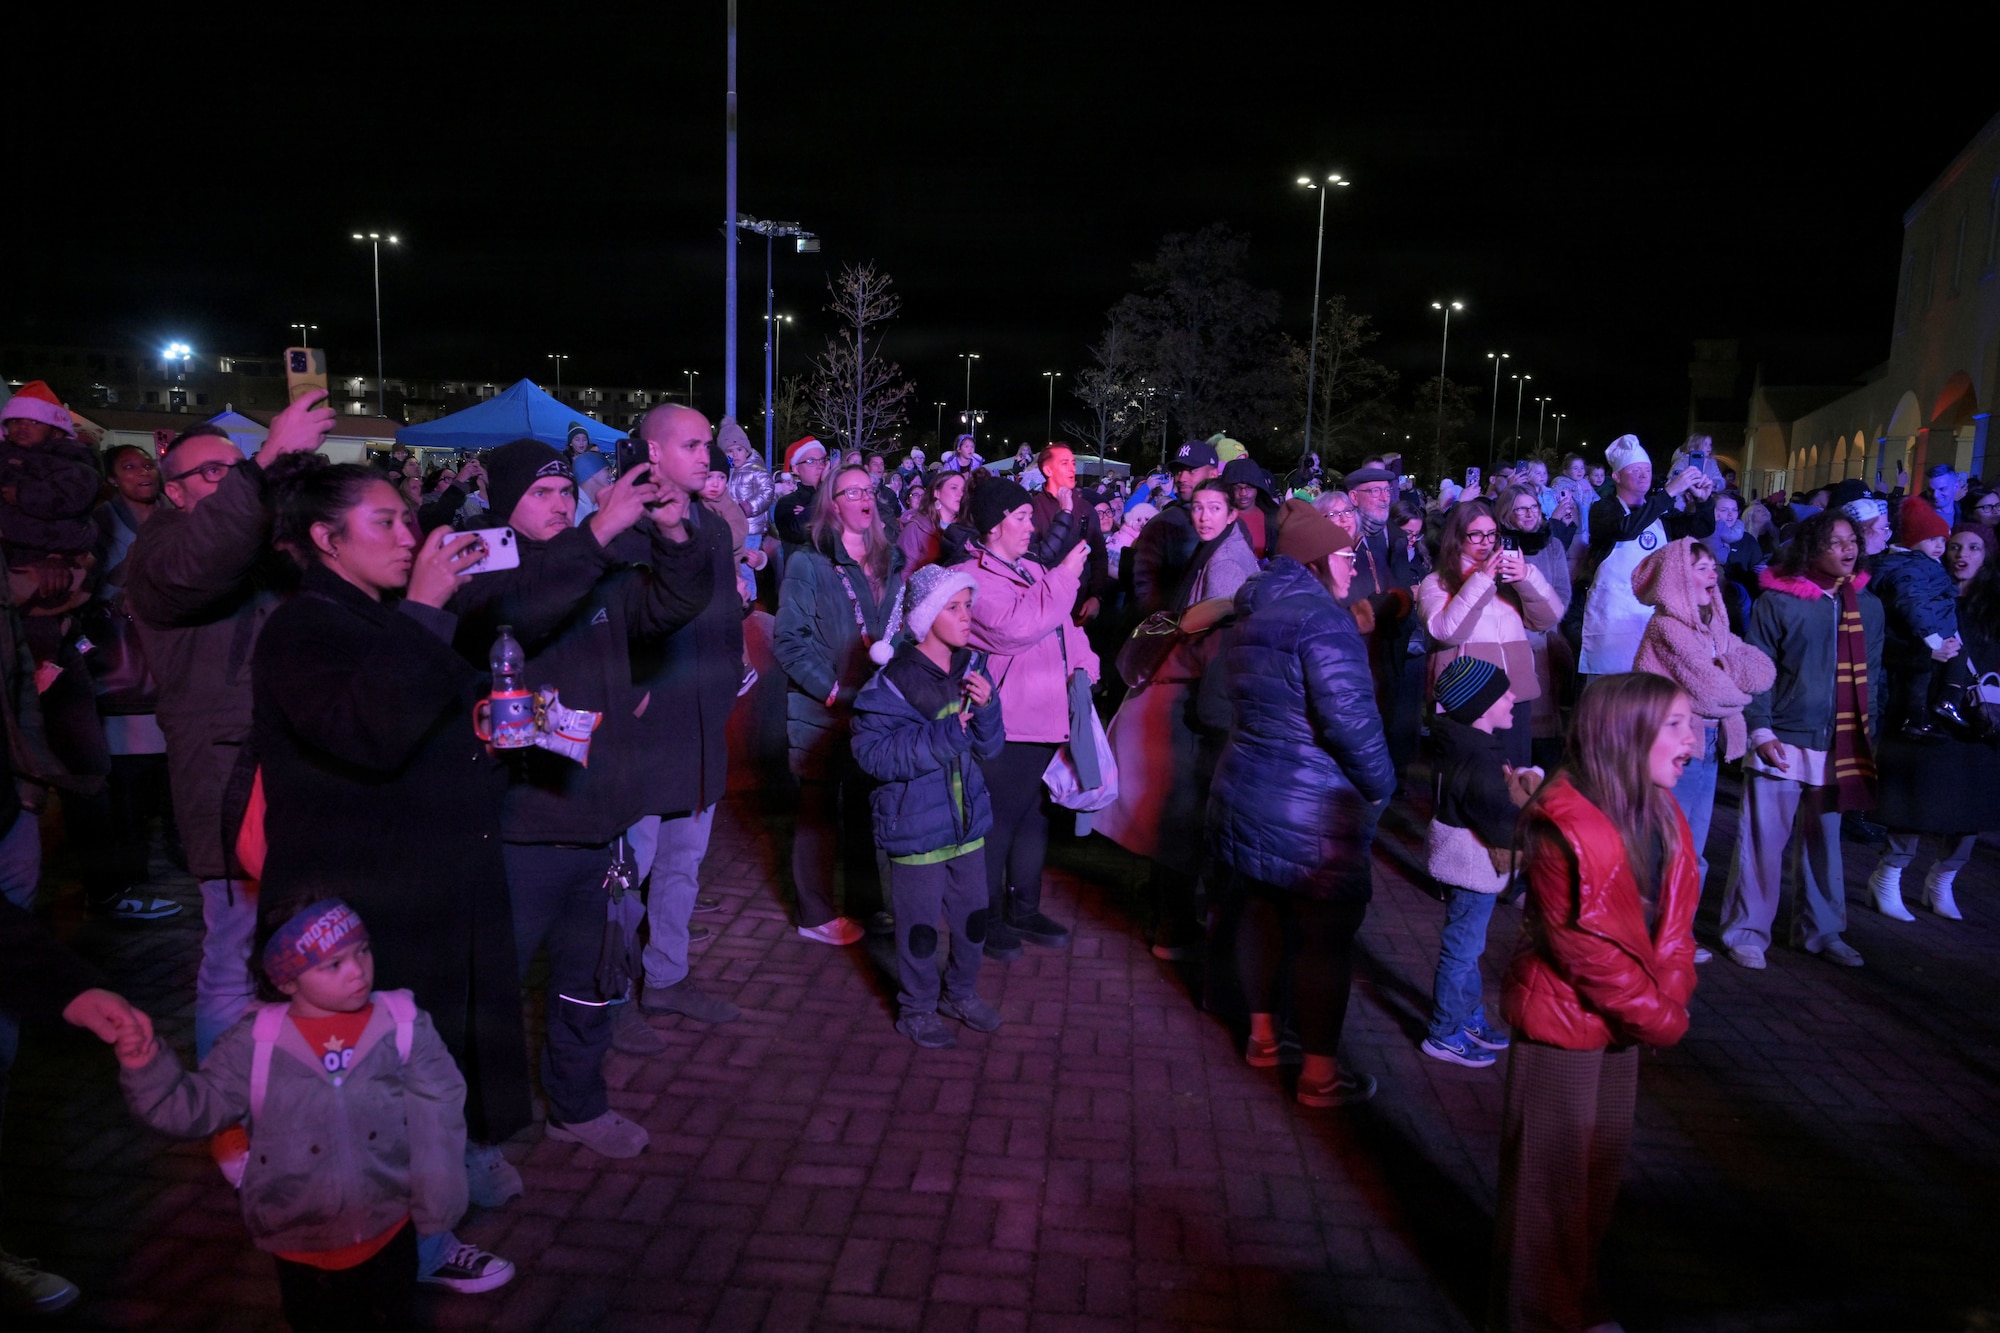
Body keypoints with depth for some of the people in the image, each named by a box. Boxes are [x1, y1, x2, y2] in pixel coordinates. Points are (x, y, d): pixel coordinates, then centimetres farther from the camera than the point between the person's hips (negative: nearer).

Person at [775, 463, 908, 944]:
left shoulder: (891, 561, 9)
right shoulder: (808, 564, -6)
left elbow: (900, 627, 13)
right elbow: (789, 640, -11)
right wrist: (834, 690, -17)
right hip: (823, 711, -4)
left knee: (867, 808, 11)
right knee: (820, 811, 5)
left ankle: (866, 904, 25)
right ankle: (816, 914, 17)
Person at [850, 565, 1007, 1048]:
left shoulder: (969, 669, 2)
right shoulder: (895, 682, -16)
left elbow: (990, 747, 6)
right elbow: (872, 752, -22)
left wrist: (985, 707, -15)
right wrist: (941, 736, -28)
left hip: (967, 818, 6)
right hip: (916, 825, -6)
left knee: (972, 914, 16)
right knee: (920, 924, 6)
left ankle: (961, 993, 39)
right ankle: (917, 1009, 27)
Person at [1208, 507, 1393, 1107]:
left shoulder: (1254, 613, 10)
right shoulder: (1321, 617, -19)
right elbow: (1350, 717, -25)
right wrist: (1379, 784, -11)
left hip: (1244, 795, 9)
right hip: (1313, 810, -9)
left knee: (1259, 911, 21)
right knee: (1326, 935, 3)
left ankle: (1261, 1035, 36)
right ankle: (1319, 1074, 14)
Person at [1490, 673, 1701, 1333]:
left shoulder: (1665, 822, 2)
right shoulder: (1569, 830, -26)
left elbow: (1673, 923, 7)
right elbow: (1586, 946, -24)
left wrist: (1670, 1001, -6)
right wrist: (1658, 1019, -15)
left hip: (1621, 1021, 9)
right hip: (1562, 1024, -8)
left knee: (1602, 1165, 21)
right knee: (1551, 1173, 6)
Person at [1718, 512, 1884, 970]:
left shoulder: (1868, 605, 10)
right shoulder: (1778, 601, -6)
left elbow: (1872, 675, 14)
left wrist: (1870, 734, 11)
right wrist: (1760, 730, -14)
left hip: (1841, 744, 5)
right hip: (1783, 741, -5)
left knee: (1824, 840, 15)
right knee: (1764, 839, -2)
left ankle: (1820, 930, 28)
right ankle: (1747, 932, 9)